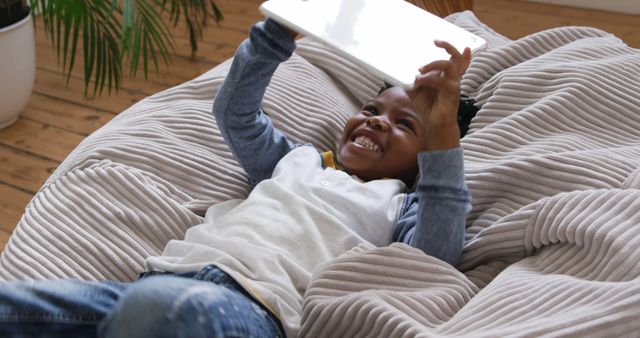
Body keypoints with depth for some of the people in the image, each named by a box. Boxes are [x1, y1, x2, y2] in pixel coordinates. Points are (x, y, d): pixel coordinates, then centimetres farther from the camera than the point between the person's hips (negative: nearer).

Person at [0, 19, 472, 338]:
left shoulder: (399, 203, 20)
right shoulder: (299, 160, 34)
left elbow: (436, 253, -1)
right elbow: (235, 113, 41)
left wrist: (443, 132, -7)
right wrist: (282, 27, 31)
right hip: (167, 275, 6)